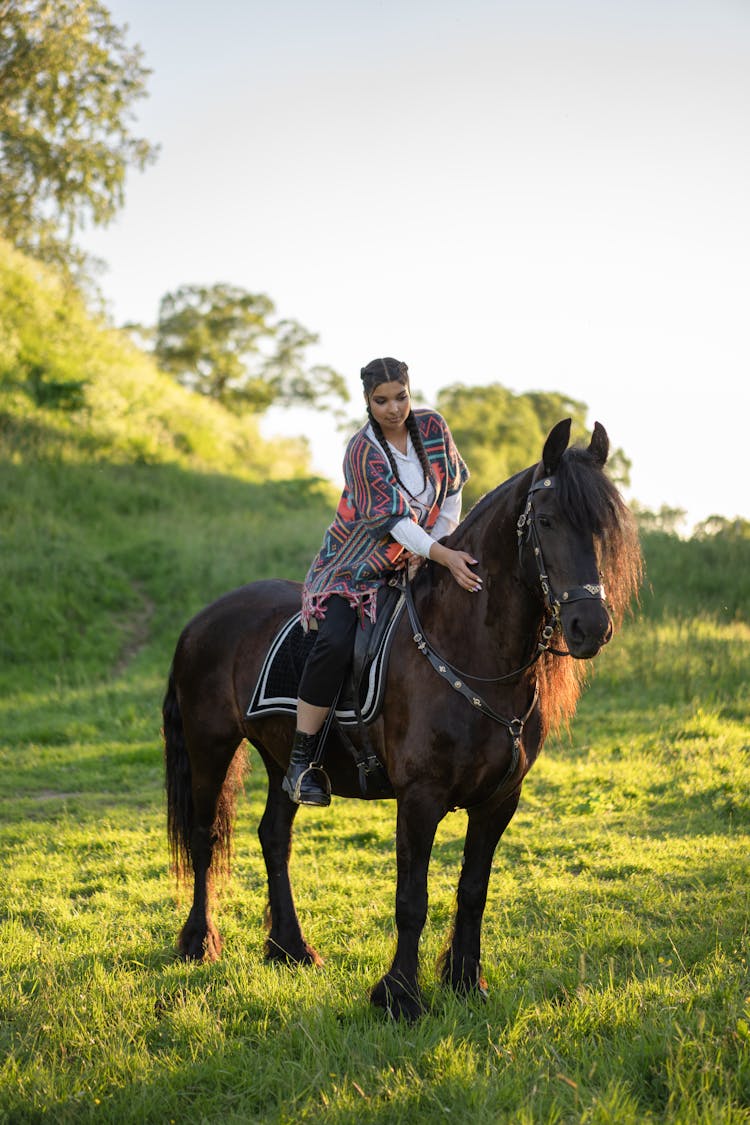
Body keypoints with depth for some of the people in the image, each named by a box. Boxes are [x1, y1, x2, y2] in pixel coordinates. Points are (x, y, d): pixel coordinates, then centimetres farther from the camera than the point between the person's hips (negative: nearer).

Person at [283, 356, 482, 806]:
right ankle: (301, 764, -23)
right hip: (356, 567, -6)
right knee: (335, 645, -29)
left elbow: (453, 488, 8)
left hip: (414, 563, 6)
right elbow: (392, 518, -25)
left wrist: (443, 543, -7)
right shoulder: (363, 451, -17)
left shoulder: (432, 427, -1)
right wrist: (443, 556, -37)